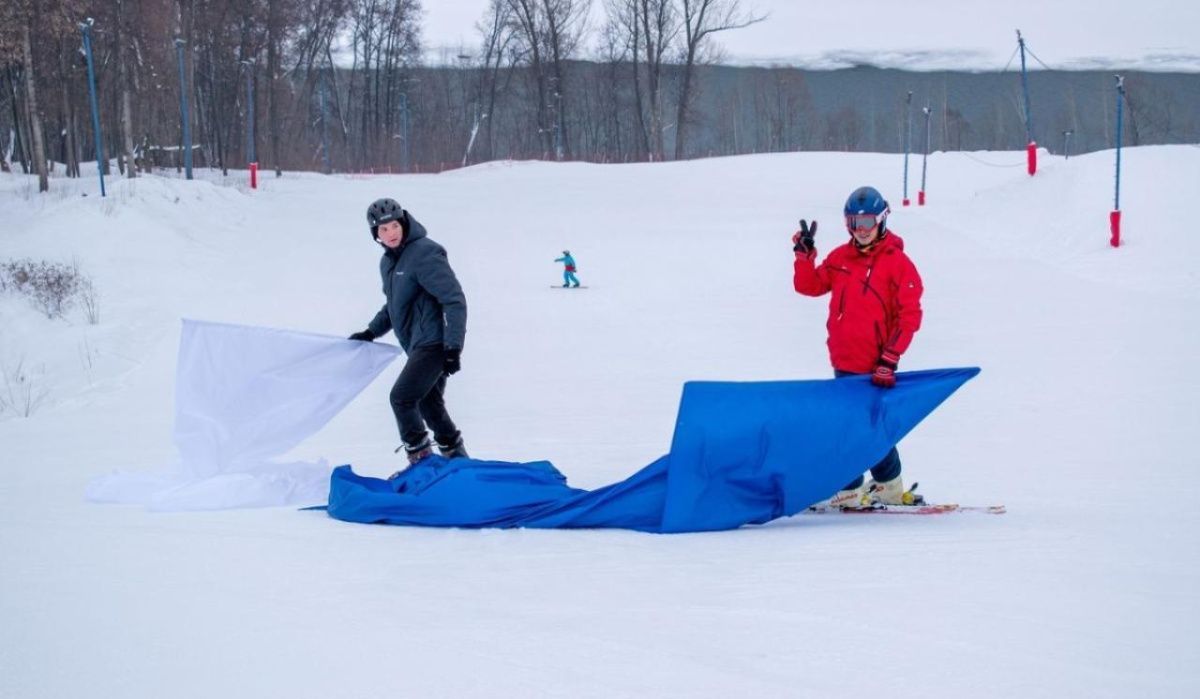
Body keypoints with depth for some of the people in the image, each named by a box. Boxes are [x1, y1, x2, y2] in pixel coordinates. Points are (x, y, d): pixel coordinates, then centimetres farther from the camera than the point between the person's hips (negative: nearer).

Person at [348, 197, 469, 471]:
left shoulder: (425, 254, -17)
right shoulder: (388, 262, 11)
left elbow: (454, 300, -19)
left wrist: (453, 347, -23)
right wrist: (370, 333, 20)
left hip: (434, 343, -9)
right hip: (418, 345, 9)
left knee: (402, 397, -14)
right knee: (429, 404, 14)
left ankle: (421, 459, -5)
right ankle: (456, 458, 26)